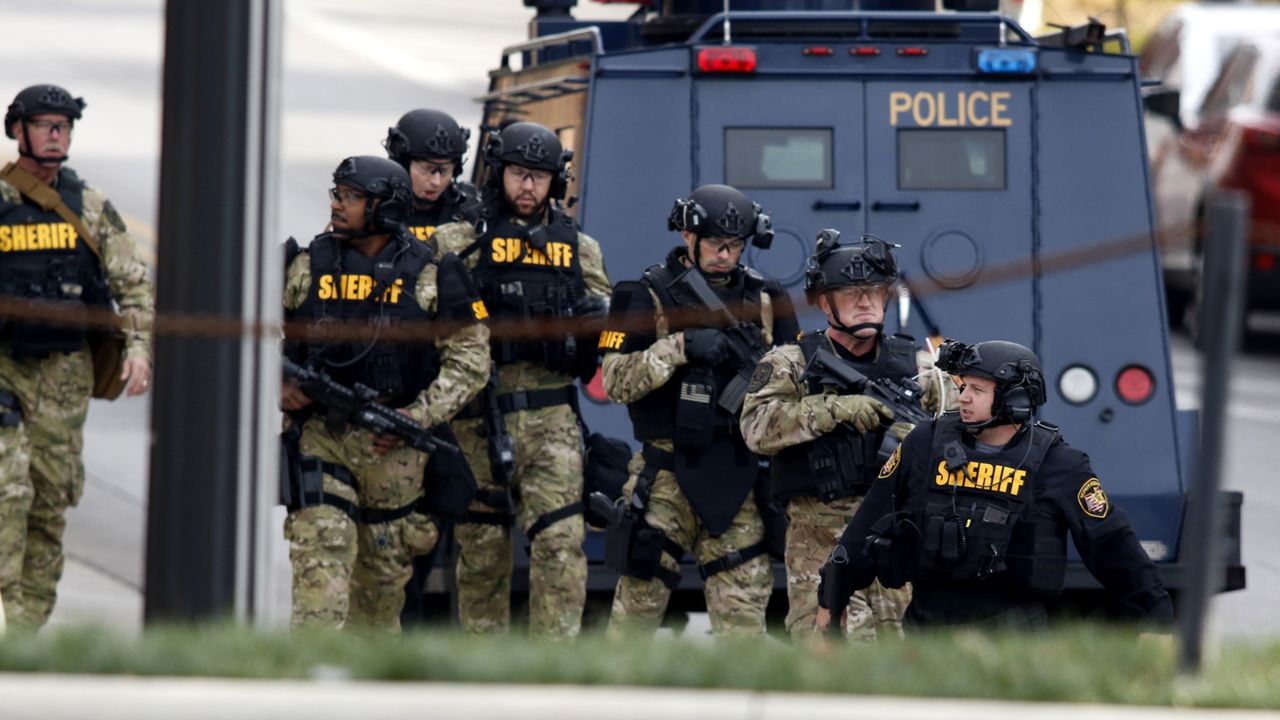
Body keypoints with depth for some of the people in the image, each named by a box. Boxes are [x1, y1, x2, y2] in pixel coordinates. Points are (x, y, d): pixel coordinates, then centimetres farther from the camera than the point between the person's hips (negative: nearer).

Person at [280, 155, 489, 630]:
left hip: (394, 447, 0)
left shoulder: (431, 276, 0)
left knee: (385, 572, 12)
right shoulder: (308, 268, 4)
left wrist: (420, 416, -12)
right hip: (320, 437, 0)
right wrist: (278, 387, -7)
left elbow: (470, 362, -1)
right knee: (320, 557, -15)